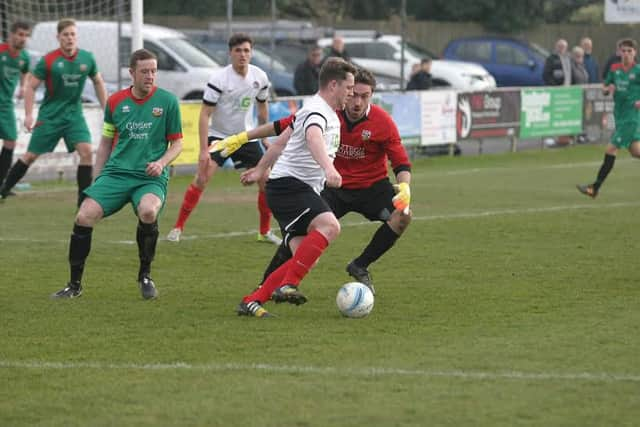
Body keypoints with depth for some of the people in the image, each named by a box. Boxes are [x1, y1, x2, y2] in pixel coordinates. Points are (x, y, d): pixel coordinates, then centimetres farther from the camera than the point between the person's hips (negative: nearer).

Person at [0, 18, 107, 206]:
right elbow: (31, 87, -6)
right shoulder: (48, 61, -13)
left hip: (74, 113, 2)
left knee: (86, 151, -16)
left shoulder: (87, 58, -3)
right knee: (31, 155, 2)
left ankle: (84, 200, -8)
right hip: (50, 116, -2)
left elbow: (98, 83, 13)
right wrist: (28, 115, -13)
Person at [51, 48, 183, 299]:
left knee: (148, 211, -34)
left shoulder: (167, 101, 0)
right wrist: (97, 180, 15)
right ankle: (75, 284, -1)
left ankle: (145, 275, -9)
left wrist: (161, 162, -14)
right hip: (116, 173, 3)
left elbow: (177, 142, 5)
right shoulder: (115, 102, 8)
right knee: (84, 216, -17)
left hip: (151, 177, -3)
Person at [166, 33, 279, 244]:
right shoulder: (219, 78, -18)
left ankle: (265, 231, 17)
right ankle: (177, 228, -13)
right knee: (202, 178, -20)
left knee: (267, 180, -1)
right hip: (218, 136, -5)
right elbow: (205, 114, -18)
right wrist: (204, 149, -24)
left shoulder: (260, 77, -3)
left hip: (246, 137, 5)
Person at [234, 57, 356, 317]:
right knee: (329, 226, -31)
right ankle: (287, 285, -34)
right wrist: (328, 168, -53)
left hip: (300, 190, 10)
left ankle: (252, 302, -1)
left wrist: (260, 169, 43)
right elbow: (313, 138, -36)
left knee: (305, 256, -3)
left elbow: (282, 141, 33)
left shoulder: (327, 113, 21)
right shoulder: (317, 111, -12)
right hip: (289, 185, -10)